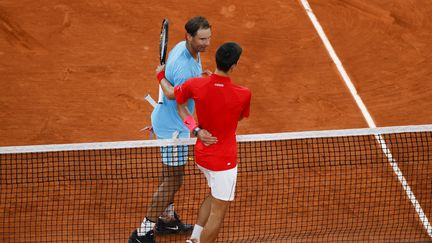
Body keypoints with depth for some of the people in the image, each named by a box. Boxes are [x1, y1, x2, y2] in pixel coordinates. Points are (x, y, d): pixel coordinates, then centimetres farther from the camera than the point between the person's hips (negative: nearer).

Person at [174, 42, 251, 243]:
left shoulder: (195, 85, -16)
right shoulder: (243, 94, -24)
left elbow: (176, 99, 6)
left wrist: (195, 129, 5)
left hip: (201, 154, 6)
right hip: (223, 161, -6)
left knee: (214, 195, 31)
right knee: (218, 213, 8)